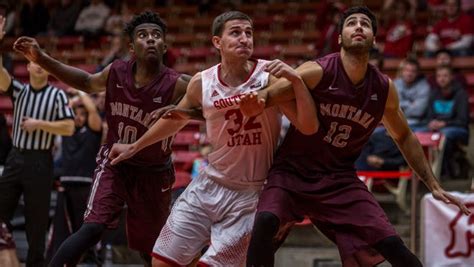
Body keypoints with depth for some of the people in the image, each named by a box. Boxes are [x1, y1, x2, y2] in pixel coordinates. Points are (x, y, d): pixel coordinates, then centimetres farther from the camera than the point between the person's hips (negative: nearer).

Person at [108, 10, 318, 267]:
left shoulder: (269, 76, -14)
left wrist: (296, 80, -34)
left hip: (249, 194, -4)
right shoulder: (202, 83, -3)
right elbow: (174, 119, 17)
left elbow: (309, 127, -20)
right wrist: (134, 147, 27)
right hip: (209, 185, 4)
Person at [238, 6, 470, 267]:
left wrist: (433, 185, 14)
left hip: (340, 179, 3)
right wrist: (256, 103, -47)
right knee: (266, 222, -32)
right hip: (292, 172, -3)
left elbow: (404, 137, 16)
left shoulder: (384, 89, 0)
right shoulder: (318, 71, -14)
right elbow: (272, 92, -22)